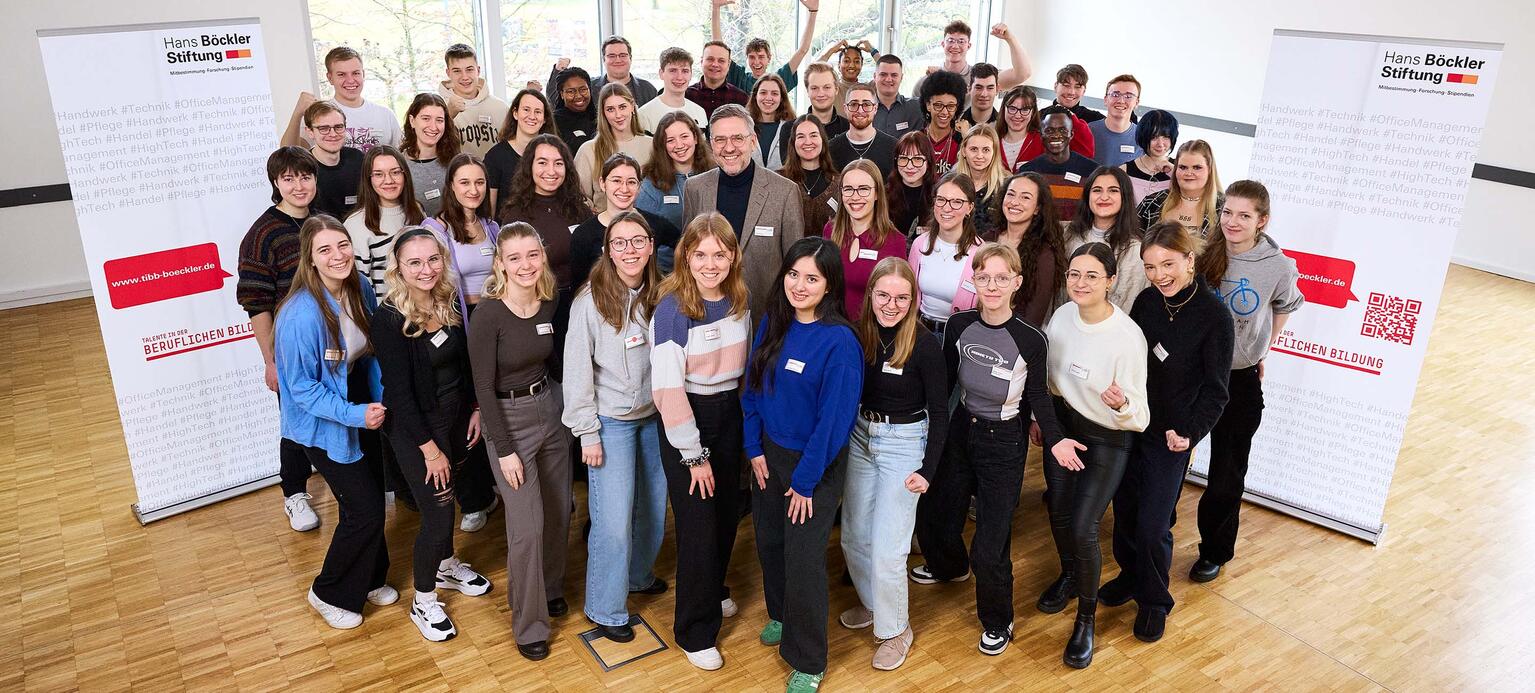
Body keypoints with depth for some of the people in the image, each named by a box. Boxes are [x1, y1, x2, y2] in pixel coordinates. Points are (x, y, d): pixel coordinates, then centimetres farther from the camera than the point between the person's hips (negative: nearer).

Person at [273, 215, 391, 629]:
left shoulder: (360, 289, -8)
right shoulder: (301, 315, -29)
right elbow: (302, 388, -22)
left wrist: (380, 400, -4)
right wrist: (356, 415, -28)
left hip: (360, 405, 7)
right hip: (323, 424, -6)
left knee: (372, 498, 17)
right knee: (364, 510, -2)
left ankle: (368, 579, 41)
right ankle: (329, 594, 23)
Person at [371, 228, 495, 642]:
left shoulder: (449, 302, -2)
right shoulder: (389, 320, -21)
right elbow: (399, 392, -20)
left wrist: (475, 410, 3)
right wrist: (430, 447, -16)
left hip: (458, 419, 6)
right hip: (417, 429, -6)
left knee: (447, 499, 23)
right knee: (437, 514, 0)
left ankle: (446, 567, 48)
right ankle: (423, 602, 22)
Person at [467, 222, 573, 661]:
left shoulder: (549, 304, -2)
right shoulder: (488, 314, -20)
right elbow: (483, 387, -16)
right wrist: (505, 450, -15)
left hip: (550, 409, 6)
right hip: (508, 418, -6)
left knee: (559, 511, 15)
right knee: (528, 527, -3)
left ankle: (550, 588, 41)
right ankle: (529, 625, 16)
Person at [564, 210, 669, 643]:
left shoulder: (660, 295, -1)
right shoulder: (591, 301, -15)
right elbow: (577, 371, -12)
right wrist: (588, 434, -11)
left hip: (654, 417, 5)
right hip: (611, 422, -5)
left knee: (654, 507, 16)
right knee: (613, 519, -2)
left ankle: (639, 574, 43)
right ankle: (605, 609, 17)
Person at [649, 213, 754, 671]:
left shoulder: (739, 301, -2)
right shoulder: (672, 308, -21)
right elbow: (668, 387, -21)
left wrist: (747, 423, 9)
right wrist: (693, 455, -17)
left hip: (729, 416, 6)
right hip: (686, 423, -6)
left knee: (727, 514, 18)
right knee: (699, 526, 0)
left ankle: (713, 592, 46)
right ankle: (695, 632, 21)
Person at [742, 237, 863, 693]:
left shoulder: (839, 342, -22)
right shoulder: (772, 324, -3)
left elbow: (834, 417, -20)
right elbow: (753, 388, 5)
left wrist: (806, 480, -15)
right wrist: (755, 449, 0)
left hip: (814, 465, -6)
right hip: (769, 454, 6)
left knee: (804, 559, 2)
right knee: (769, 543, 20)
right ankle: (781, 615, 48)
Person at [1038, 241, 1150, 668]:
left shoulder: (1128, 337, -26)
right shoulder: (1062, 316, -10)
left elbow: (1139, 417, -22)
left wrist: (1122, 404, -42)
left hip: (1108, 440, -5)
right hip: (1063, 424, 5)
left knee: (1083, 529, -9)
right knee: (1058, 514, 16)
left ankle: (1087, 620, 14)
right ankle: (1069, 576, 47)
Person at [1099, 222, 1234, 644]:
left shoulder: (1213, 315, -14)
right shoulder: (1146, 301, -1)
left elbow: (1215, 388, -11)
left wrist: (1189, 432, -21)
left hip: (1170, 435, -4)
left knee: (1153, 524, 0)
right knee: (1124, 510, 15)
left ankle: (1154, 601, 23)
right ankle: (1131, 575, 40)